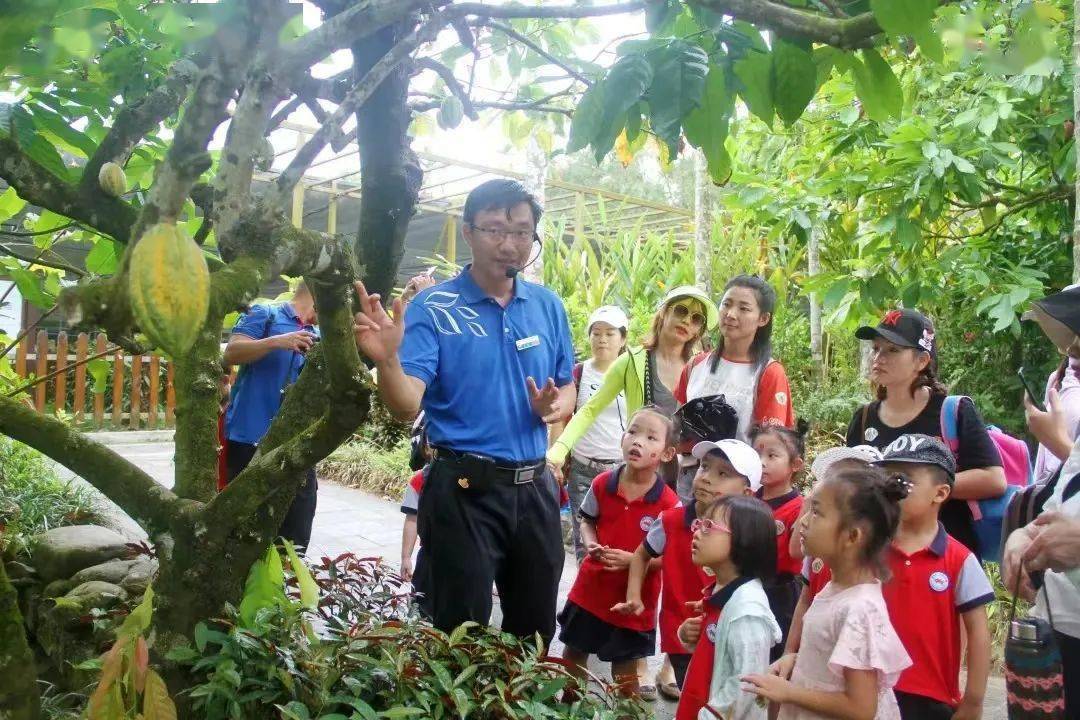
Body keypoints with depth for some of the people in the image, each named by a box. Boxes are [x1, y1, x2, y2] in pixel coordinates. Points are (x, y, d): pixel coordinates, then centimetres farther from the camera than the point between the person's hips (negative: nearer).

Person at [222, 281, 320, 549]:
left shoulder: (318, 337, 20)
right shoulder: (264, 314, 3)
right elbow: (230, 355, -10)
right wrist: (277, 342, -22)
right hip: (251, 440, -6)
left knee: (295, 539, 6)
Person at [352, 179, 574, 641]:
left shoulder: (548, 306, 6)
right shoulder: (433, 309, -9)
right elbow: (406, 405, -19)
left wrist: (556, 405, -9)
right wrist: (388, 361, -40)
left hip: (535, 488, 5)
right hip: (464, 490, -5)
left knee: (536, 632, 20)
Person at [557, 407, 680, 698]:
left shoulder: (669, 503, -19)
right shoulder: (602, 484, -8)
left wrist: (633, 560, -26)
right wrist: (590, 545, -13)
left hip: (634, 598, -4)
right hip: (590, 589, 4)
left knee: (625, 668, 15)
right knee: (573, 653, 21)